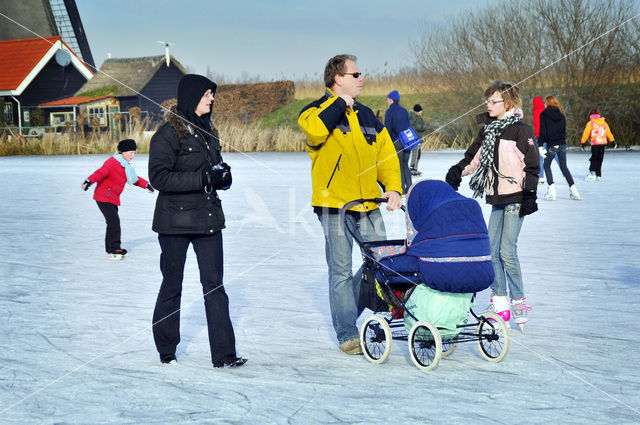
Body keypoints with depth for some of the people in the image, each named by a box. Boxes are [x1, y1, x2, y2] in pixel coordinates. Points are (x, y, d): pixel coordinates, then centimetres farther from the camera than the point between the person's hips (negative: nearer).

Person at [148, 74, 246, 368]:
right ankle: (166, 349, 25)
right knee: (172, 286, 7)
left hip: (208, 219, 6)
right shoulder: (168, 134, -10)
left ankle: (223, 354, 2)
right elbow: (158, 177, -19)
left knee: (214, 285, 1)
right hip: (175, 222, -6)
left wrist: (222, 174, 1)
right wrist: (203, 179, -23)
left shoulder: (206, 131, 13)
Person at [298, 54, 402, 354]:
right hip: (334, 204, -6)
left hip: (368, 205, 6)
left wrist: (392, 187, 4)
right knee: (341, 272, -2)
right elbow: (315, 129, -26)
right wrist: (340, 102, -13)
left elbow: (386, 155, 19)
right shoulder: (316, 112, -1)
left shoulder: (366, 116, 17)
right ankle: (347, 334, 6)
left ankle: (348, 308, 26)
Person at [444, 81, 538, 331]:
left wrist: (529, 194, -12)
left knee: (507, 251, -11)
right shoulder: (487, 131, 14)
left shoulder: (520, 130, -7)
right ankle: (499, 301, 12)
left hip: (516, 198, -7)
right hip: (497, 199, 7)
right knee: (492, 249, 4)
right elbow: (474, 157, 21)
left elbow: (532, 165, -8)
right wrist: (457, 171, 4)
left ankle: (519, 302, 0)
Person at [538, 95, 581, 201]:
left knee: (547, 166, 11)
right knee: (564, 167, 14)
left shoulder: (544, 114, -6)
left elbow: (543, 131, -9)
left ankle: (551, 191, 0)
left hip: (551, 145, -5)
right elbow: (564, 129, 12)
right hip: (562, 144, 5)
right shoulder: (561, 115, 8)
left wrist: (540, 145, -7)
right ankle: (573, 190, 7)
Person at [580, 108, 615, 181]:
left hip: (595, 143, -4)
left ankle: (592, 173, -20)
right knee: (599, 159, 11)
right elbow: (609, 133, 17)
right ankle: (598, 175, 12)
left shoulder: (590, 123, -3)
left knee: (593, 159, -3)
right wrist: (612, 141, 27)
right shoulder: (604, 123, 12)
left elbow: (586, 133, -3)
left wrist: (582, 142, 5)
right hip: (603, 143, 4)